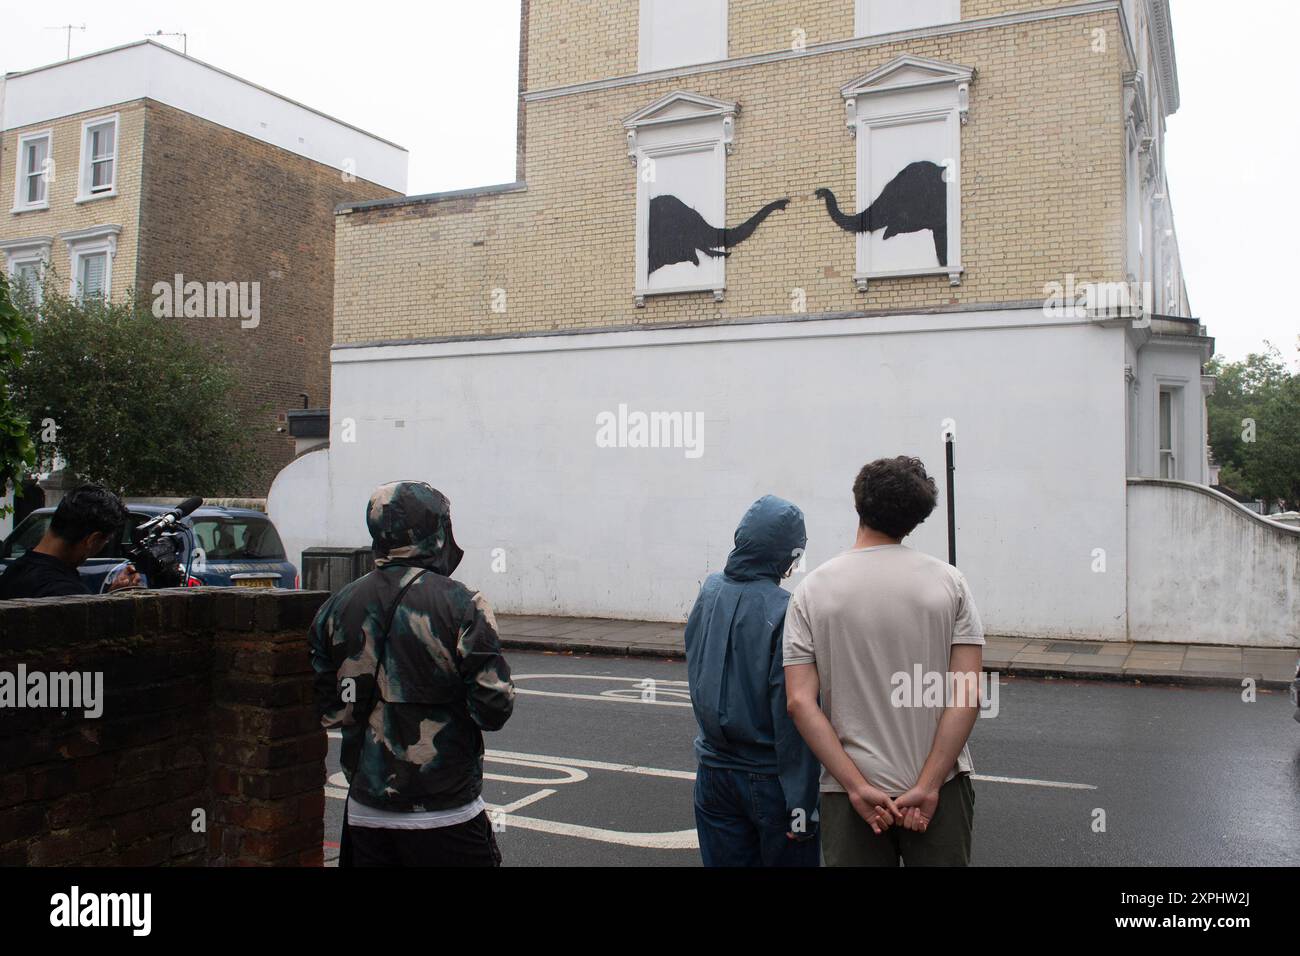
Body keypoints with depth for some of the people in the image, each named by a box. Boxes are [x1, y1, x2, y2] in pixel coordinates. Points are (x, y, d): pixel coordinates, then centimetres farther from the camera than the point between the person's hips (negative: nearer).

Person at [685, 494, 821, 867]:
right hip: (770, 780, -5)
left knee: (723, 859, 14)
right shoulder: (786, 612, -19)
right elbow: (793, 714, -19)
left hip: (713, 773, 5)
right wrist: (801, 801, -16)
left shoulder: (708, 593, -1)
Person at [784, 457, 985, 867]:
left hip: (850, 789, 0)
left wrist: (857, 787, -12)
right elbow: (967, 694, -10)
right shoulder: (948, 581, -3)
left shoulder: (812, 589, -3)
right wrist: (928, 786, -11)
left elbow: (801, 701, -11)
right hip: (940, 788, 0)